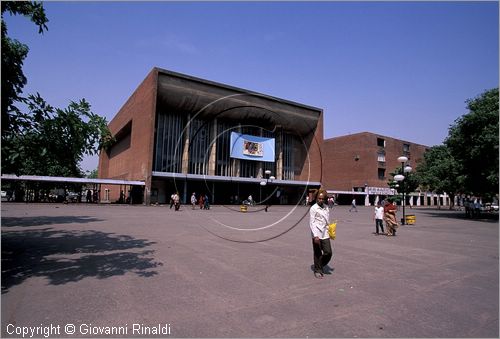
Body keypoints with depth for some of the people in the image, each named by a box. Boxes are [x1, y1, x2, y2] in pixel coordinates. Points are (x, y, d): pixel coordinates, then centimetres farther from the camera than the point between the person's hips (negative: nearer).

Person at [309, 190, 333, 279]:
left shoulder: (326, 208, 11)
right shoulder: (313, 209, -6)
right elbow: (311, 223, -10)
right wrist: (315, 236, -16)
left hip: (325, 234, 5)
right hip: (317, 235, -5)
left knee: (328, 252, 2)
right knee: (317, 254, 6)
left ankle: (321, 266, 27)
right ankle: (317, 271, 22)